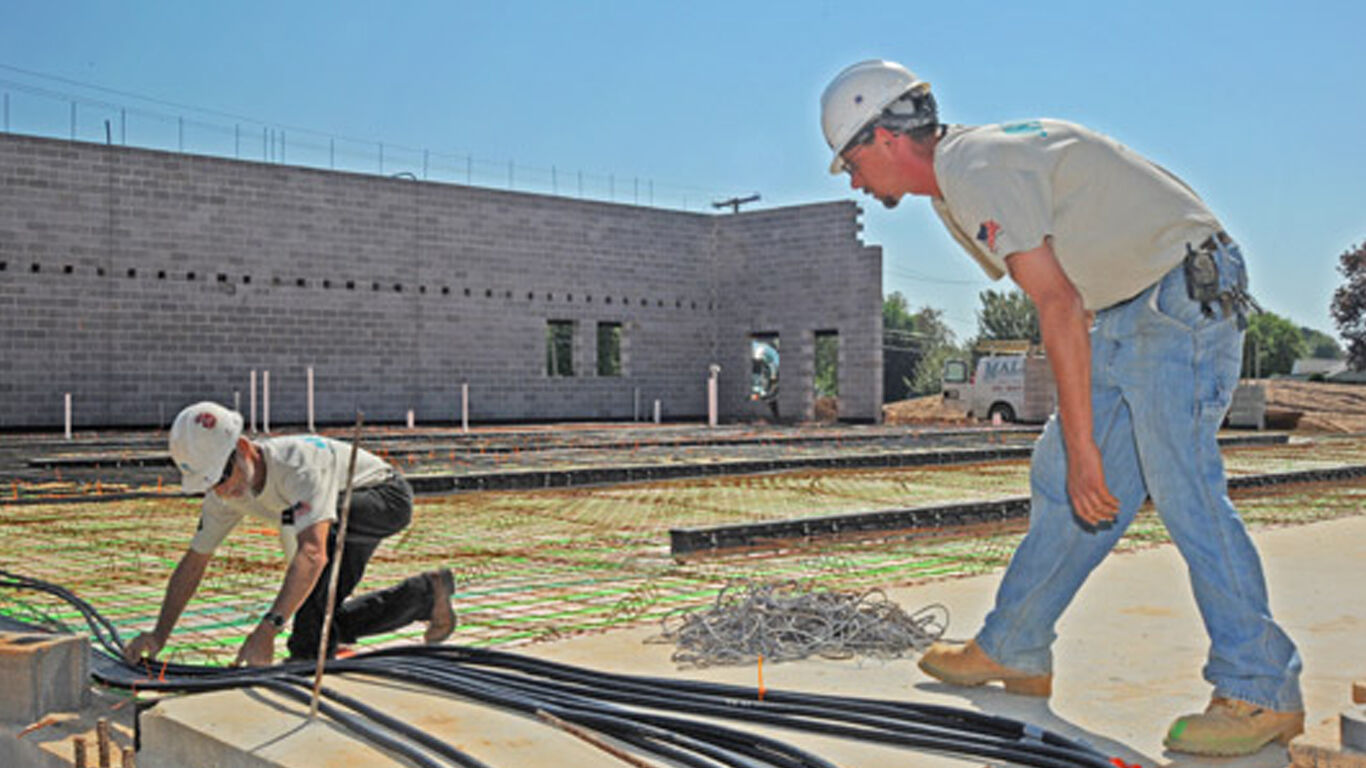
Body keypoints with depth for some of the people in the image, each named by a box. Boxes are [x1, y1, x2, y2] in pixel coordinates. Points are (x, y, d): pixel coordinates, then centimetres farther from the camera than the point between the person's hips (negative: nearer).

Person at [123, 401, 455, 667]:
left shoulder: (298, 464, -41)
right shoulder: (224, 490, -16)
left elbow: (313, 554, -54)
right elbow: (193, 562, -5)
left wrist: (267, 629, -59)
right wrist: (159, 635, -15)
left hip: (387, 496, -8)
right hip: (348, 522, 8)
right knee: (333, 624, 8)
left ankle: (311, 653, -24)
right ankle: (427, 593, 26)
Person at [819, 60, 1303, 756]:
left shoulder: (978, 170, -20)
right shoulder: (954, 185, 11)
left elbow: (1060, 306, -28)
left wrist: (1083, 444, -28)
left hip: (1183, 295, -10)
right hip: (1123, 311, 10)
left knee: (1181, 486, -15)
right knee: (1060, 481, 9)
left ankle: (1262, 694, -6)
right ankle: (1012, 654, 18)